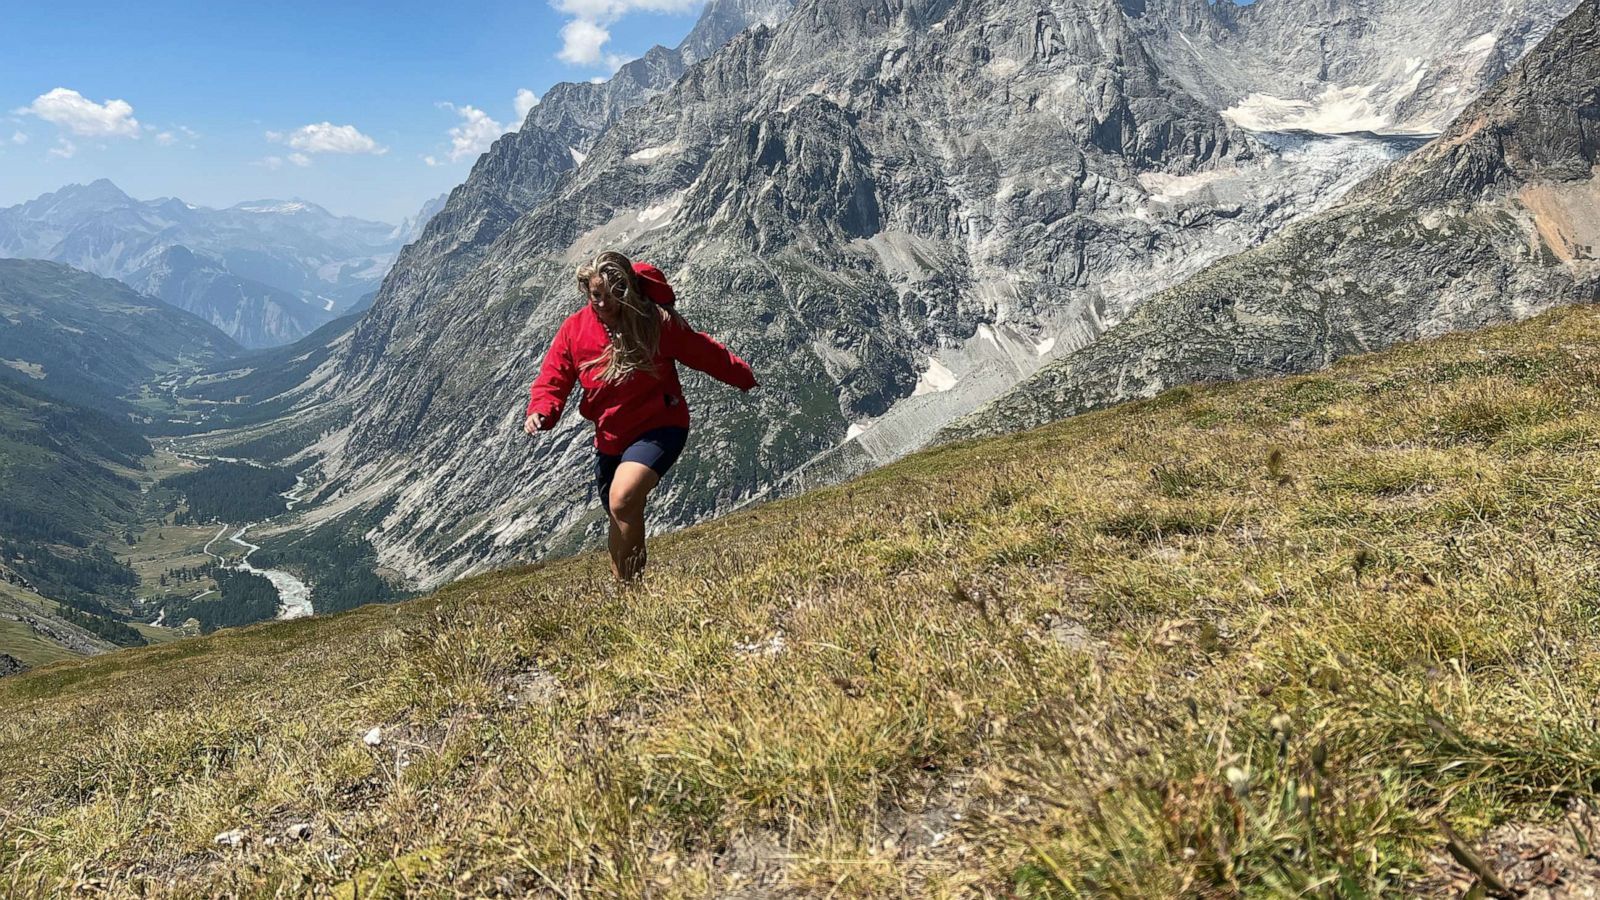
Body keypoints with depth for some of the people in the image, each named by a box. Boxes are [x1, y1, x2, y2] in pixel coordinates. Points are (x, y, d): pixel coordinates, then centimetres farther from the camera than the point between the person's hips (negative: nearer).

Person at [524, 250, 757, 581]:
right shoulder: (574, 329, -8)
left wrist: (747, 378, 7)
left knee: (623, 500, -28)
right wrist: (541, 412, -24)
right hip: (609, 439, 5)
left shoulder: (657, 321, -16)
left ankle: (633, 578, -12)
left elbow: (706, 353, -4)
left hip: (660, 427, -4)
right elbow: (552, 379, -3)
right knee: (619, 518, 16)